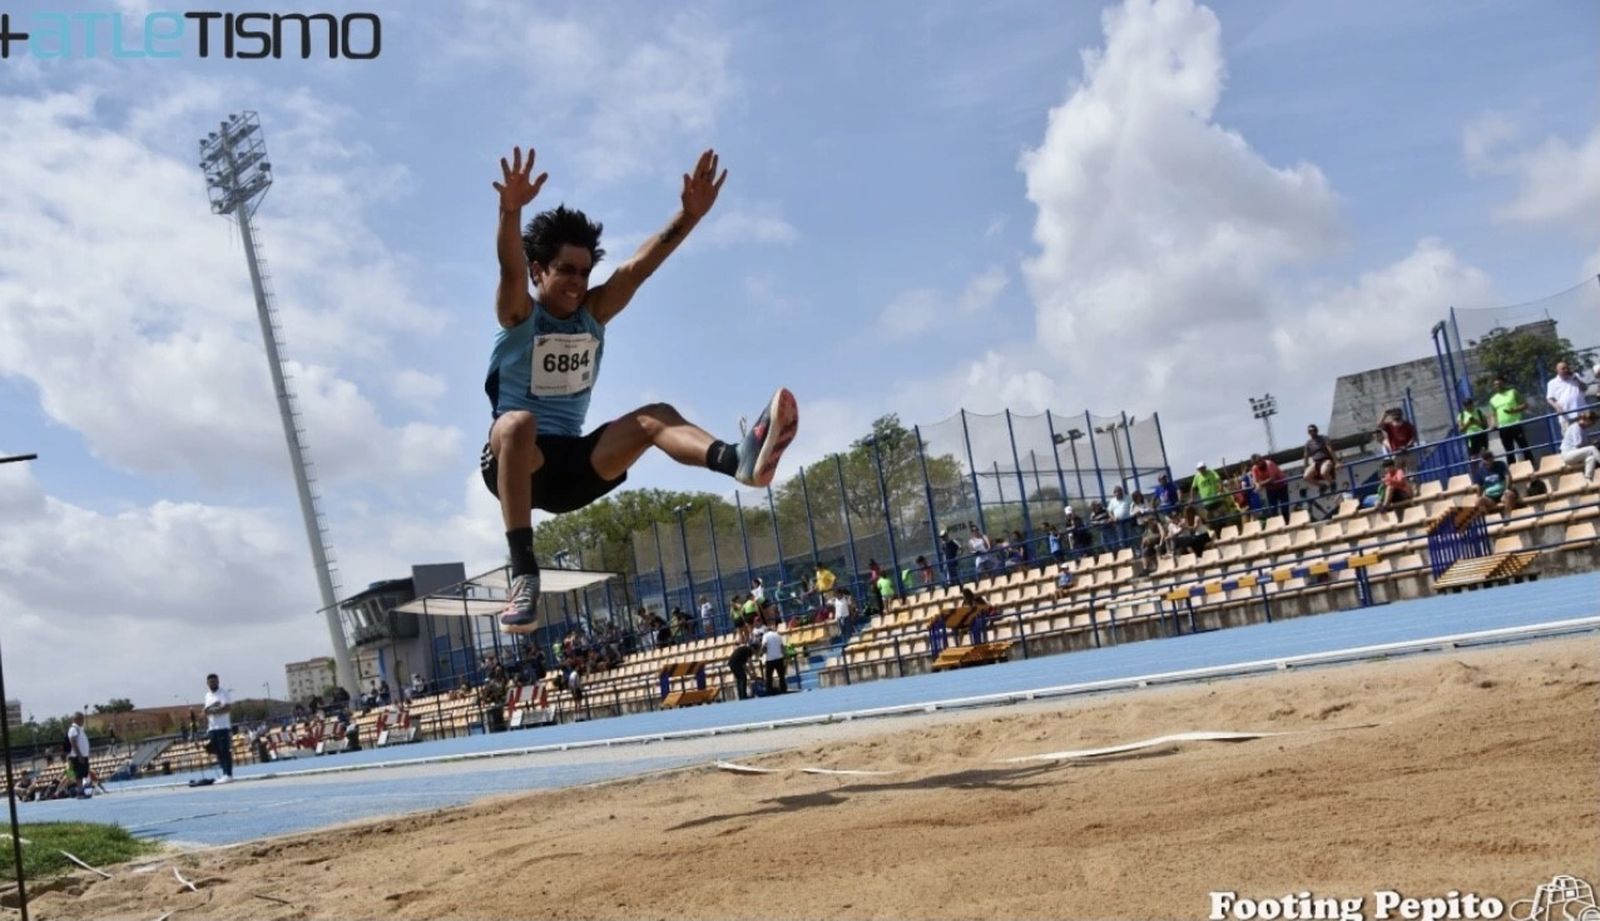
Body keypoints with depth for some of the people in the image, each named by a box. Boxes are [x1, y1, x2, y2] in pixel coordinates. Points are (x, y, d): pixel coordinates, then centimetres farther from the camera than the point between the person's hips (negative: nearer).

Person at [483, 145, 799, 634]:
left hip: (573, 463, 4)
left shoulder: (594, 315, 8)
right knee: (518, 424, -39)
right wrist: (511, 210, -47)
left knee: (653, 417, -19)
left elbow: (638, 267, -7)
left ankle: (741, 460, -51)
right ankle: (523, 572, -48)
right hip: (519, 462, -4)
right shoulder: (518, 315, -4)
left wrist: (689, 215, -21)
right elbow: (511, 267, -26)